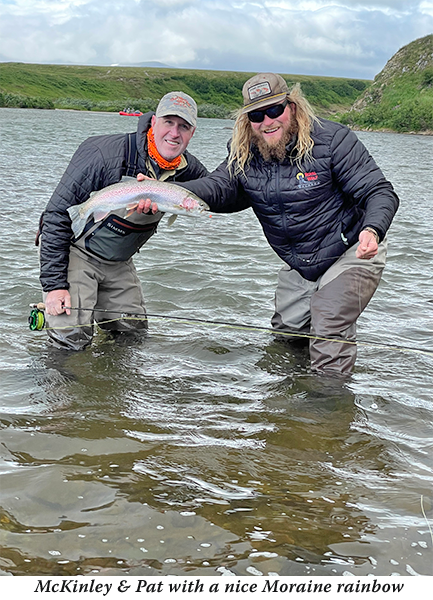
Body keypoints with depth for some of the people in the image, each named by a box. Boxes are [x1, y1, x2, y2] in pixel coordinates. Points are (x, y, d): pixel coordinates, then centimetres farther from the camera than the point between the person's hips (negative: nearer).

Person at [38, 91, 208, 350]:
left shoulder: (187, 168, -10)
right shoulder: (103, 154, -28)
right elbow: (57, 215, -23)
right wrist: (54, 284, -26)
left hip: (119, 262, 6)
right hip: (74, 251, -6)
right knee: (71, 340, -14)